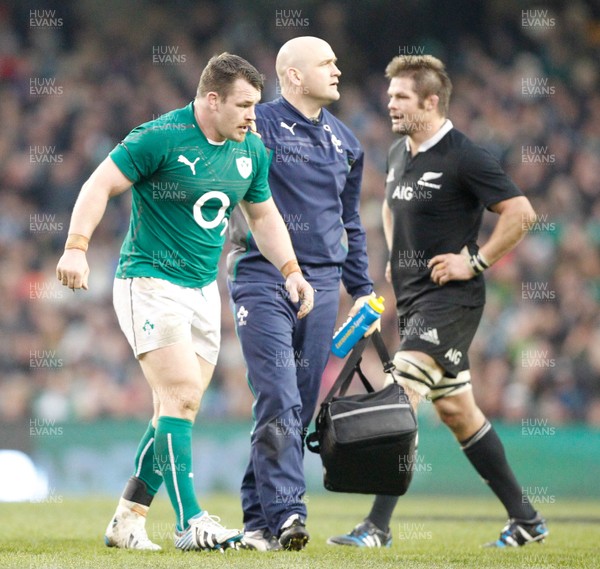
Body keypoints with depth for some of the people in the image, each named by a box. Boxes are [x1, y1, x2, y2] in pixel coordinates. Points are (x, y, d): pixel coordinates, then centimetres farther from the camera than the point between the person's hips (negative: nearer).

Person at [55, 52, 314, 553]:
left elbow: (263, 215, 19)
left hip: (204, 290, 7)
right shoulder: (162, 137, -15)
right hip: (150, 282, -7)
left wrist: (291, 270, 6)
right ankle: (190, 522, -17)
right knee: (181, 396, -17)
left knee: (179, 408, 6)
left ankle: (127, 520, 15)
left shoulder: (251, 150, 6)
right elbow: (100, 184, -14)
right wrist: (76, 246, -26)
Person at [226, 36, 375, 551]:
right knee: (279, 401, -16)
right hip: (263, 280, -6)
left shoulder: (344, 142, 18)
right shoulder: (257, 126, -2)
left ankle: (260, 517, 11)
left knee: (301, 408, 4)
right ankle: (284, 514, -21)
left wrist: (362, 290, 20)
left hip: (322, 285, 6)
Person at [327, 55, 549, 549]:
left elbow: (520, 212, -18)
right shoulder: (398, 154, 11)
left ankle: (377, 527, -18)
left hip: (449, 299, -9)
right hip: (412, 298, 9)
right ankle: (525, 520, 22)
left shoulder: (464, 157, -14)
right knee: (455, 409, 12)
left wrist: (476, 263, -17)